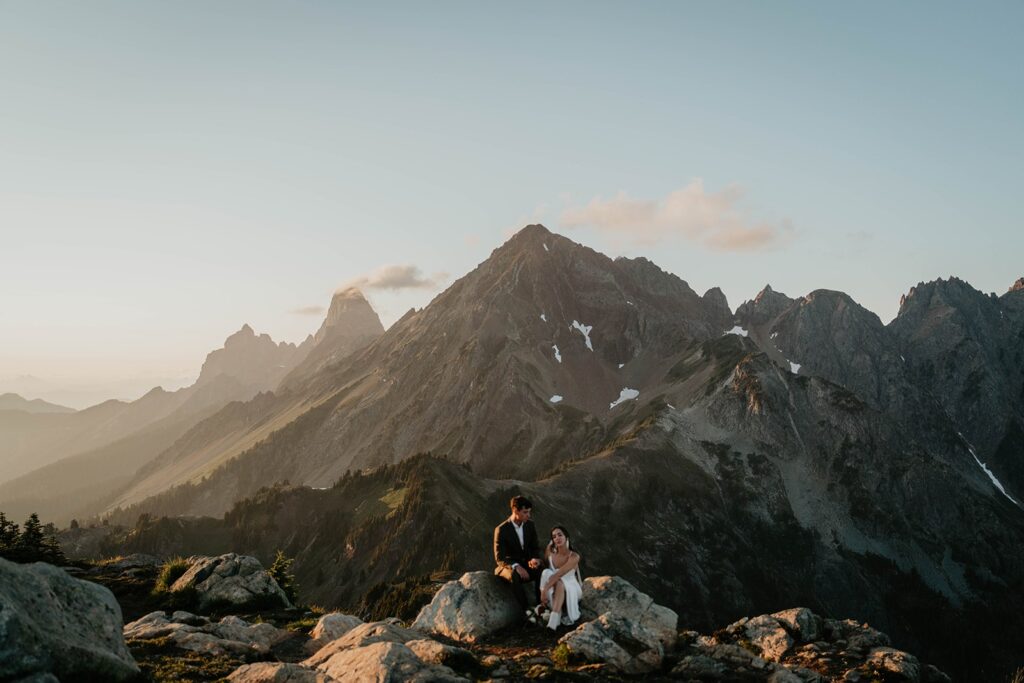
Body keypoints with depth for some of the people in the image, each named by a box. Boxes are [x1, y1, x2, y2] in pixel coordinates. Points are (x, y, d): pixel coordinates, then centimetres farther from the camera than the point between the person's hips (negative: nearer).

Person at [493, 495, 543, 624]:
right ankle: (525, 609, -33)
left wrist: (535, 559, -16)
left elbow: (535, 547, 8)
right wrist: (516, 566, -34)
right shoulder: (501, 530, -15)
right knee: (515, 576, -39)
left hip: (526, 564, 4)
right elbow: (500, 558, -17)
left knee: (541, 571, -29)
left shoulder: (530, 525, 0)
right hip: (508, 566, -4)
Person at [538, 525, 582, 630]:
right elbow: (545, 574, 0)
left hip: (571, 589, -3)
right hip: (556, 590, 3)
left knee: (559, 583, -37)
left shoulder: (574, 556, -21)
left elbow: (558, 574, -31)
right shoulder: (550, 553, -8)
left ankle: (553, 621, -48)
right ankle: (557, 615, -34)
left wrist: (545, 590, -39)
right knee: (547, 573, -30)